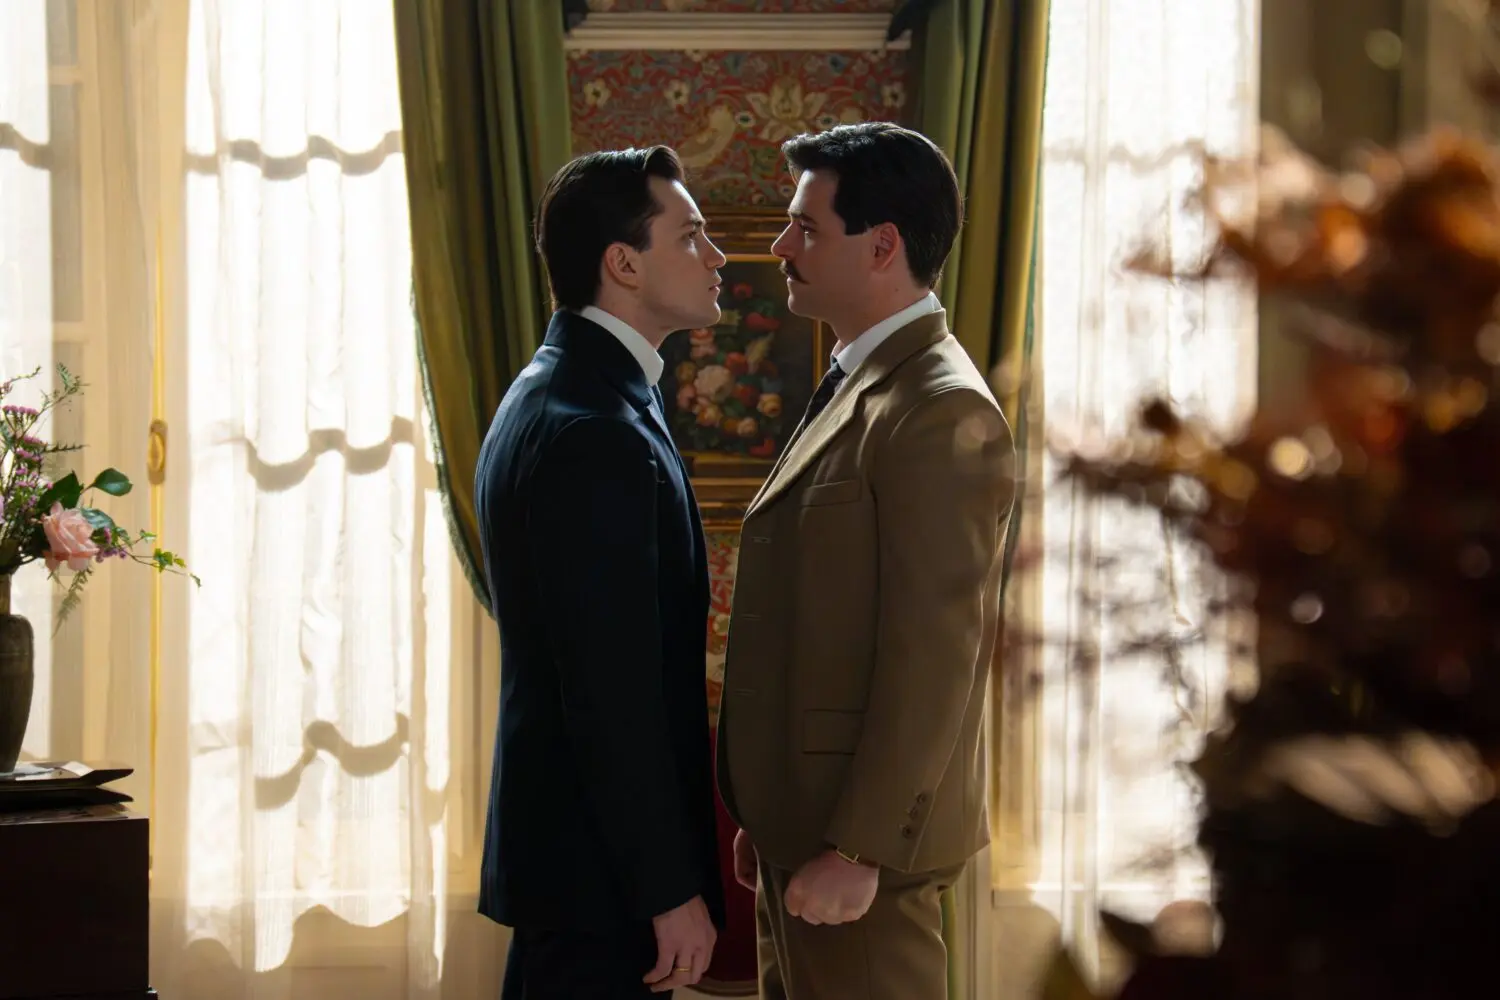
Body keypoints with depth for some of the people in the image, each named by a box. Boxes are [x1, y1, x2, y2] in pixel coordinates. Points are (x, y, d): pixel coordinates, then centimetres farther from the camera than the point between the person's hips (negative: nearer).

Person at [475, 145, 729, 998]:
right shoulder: (597, 439, -21)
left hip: (556, 832, 10)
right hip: (604, 865, -10)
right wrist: (672, 891, -19)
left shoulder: (552, 394, 11)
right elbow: (616, 698, -23)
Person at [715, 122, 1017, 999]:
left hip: (857, 839, -9)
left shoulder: (942, 410, -17)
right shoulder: (860, 386, 13)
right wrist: (771, 821, 15)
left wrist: (857, 850, -21)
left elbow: (933, 659, -21)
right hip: (805, 827, 9)